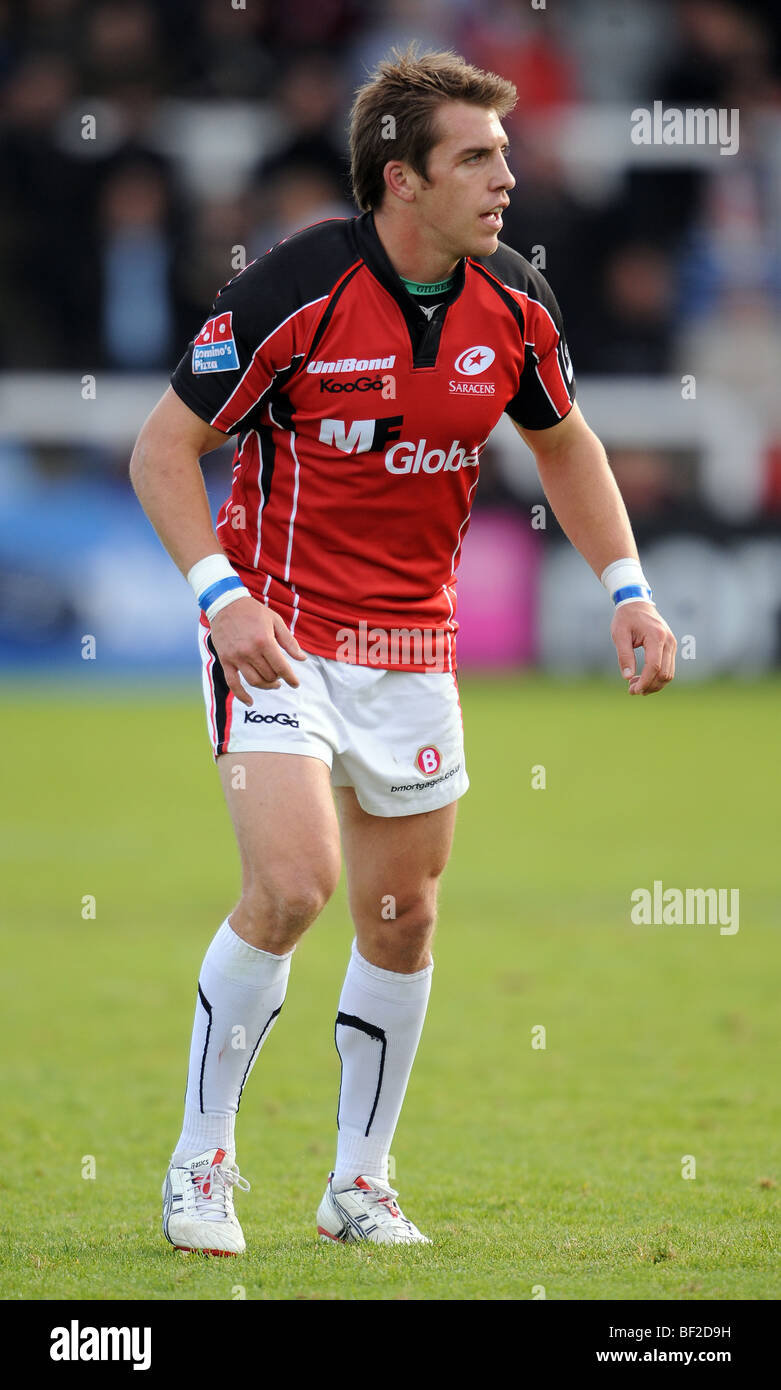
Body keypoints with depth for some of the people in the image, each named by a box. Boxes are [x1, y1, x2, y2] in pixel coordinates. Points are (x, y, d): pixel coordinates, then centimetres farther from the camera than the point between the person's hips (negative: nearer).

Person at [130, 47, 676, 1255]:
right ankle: (201, 1164, -4)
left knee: (401, 919, 7)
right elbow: (164, 447, -12)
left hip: (413, 646, 5)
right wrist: (221, 593, -24)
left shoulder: (512, 305, -3)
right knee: (294, 884, -20)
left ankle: (360, 1183, 24)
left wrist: (627, 588, 5)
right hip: (279, 634, -5)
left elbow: (565, 443, 15)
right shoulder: (295, 292, -18)